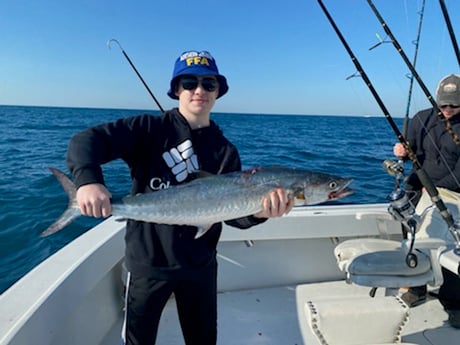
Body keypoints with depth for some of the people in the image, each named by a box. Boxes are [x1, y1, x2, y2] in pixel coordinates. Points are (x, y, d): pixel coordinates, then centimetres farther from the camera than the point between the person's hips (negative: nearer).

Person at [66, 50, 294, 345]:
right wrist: (88, 180, -35)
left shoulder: (226, 152, 0)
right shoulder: (151, 129, -7)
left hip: (199, 265, 3)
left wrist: (258, 212, -28)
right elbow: (86, 140, -15)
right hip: (147, 261, -2)